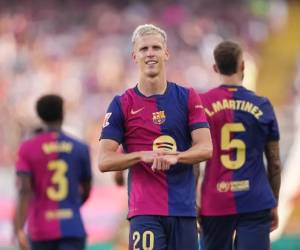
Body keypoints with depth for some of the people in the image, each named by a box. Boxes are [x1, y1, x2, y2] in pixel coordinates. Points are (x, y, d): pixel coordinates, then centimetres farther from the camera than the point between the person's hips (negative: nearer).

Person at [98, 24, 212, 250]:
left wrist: (174, 156, -19)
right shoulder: (122, 104, 3)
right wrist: (144, 156, -18)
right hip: (145, 212, -3)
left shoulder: (188, 98, 8)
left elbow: (206, 148, 0)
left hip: (184, 209, 3)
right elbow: (105, 161, -2)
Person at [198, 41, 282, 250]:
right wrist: (274, 205, 16)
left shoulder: (201, 104, 1)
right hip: (256, 204, -1)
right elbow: (274, 163, 7)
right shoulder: (262, 106, 2)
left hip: (214, 204, 1)